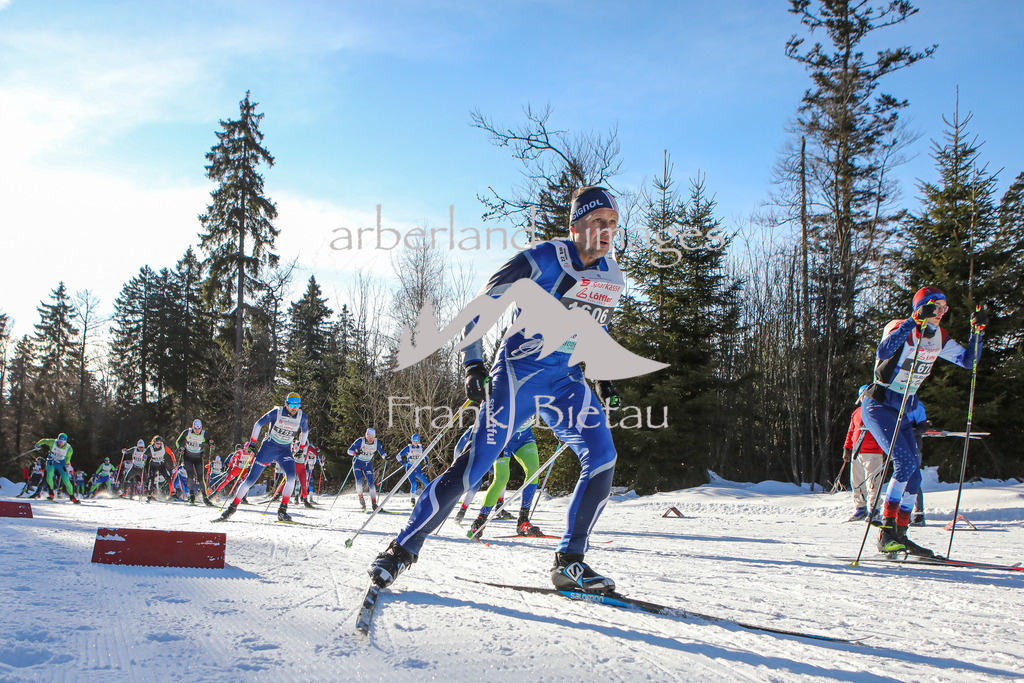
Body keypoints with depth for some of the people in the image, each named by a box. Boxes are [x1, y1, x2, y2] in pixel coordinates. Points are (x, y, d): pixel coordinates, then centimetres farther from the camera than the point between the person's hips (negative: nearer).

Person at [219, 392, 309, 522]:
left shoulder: (302, 417, -6)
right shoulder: (276, 412, -16)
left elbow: (305, 431, 16)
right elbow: (259, 424, -4)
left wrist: (301, 447, 17)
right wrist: (252, 442, -3)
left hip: (285, 450, 2)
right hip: (268, 447, -2)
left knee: (291, 476, -23)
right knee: (251, 478, -4)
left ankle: (282, 510, -14)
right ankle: (233, 506, 11)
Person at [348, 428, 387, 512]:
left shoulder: (376, 442, -12)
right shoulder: (360, 441, -21)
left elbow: (381, 451, 0)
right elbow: (349, 450, -19)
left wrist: (385, 456, -23)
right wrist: (355, 452, -41)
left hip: (368, 464, 2)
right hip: (358, 463, -2)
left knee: (371, 483, -5)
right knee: (359, 481, -20)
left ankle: (374, 503, 0)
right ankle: (361, 499, -4)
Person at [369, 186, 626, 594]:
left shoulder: (612, 277, 7)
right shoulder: (542, 260, -14)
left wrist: (604, 378, 18)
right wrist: (474, 364, -21)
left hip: (567, 380, 6)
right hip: (519, 370, -6)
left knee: (602, 457, -12)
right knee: (478, 460, -13)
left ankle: (570, 563, -2)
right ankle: (403, 549, -2)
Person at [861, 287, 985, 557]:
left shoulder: (940, 338, 7)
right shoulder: (901, 328, -16)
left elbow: (968, 360, 12)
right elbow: (883, 351, -37)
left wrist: (976, 331, -2)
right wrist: (915, 320, -39)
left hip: (902, 412, 8)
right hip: (878, 406, -8)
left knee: (914, 474, 4)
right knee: (906, 464, -21)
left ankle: (900, 536, 13)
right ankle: (886, 532, -17)